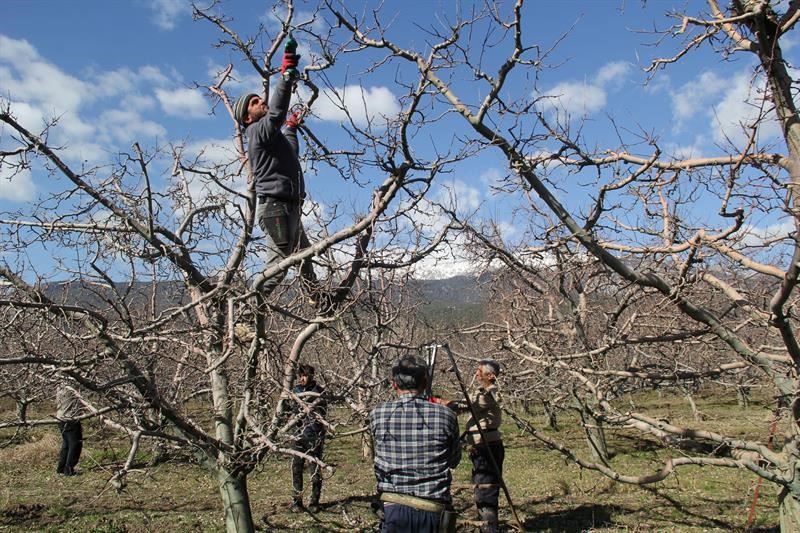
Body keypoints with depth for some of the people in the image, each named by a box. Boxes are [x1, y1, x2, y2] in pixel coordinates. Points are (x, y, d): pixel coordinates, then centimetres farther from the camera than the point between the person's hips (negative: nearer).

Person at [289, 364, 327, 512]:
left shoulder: (319, 391, -3)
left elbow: (321, 413, -9)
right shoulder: (296, 390, 8)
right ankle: (296, 500, 17)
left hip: (314, 435, -3)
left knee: (315, 469, 2)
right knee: (297, 468, 5)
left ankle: (314, 501, 13)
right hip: (299, 433, 3)